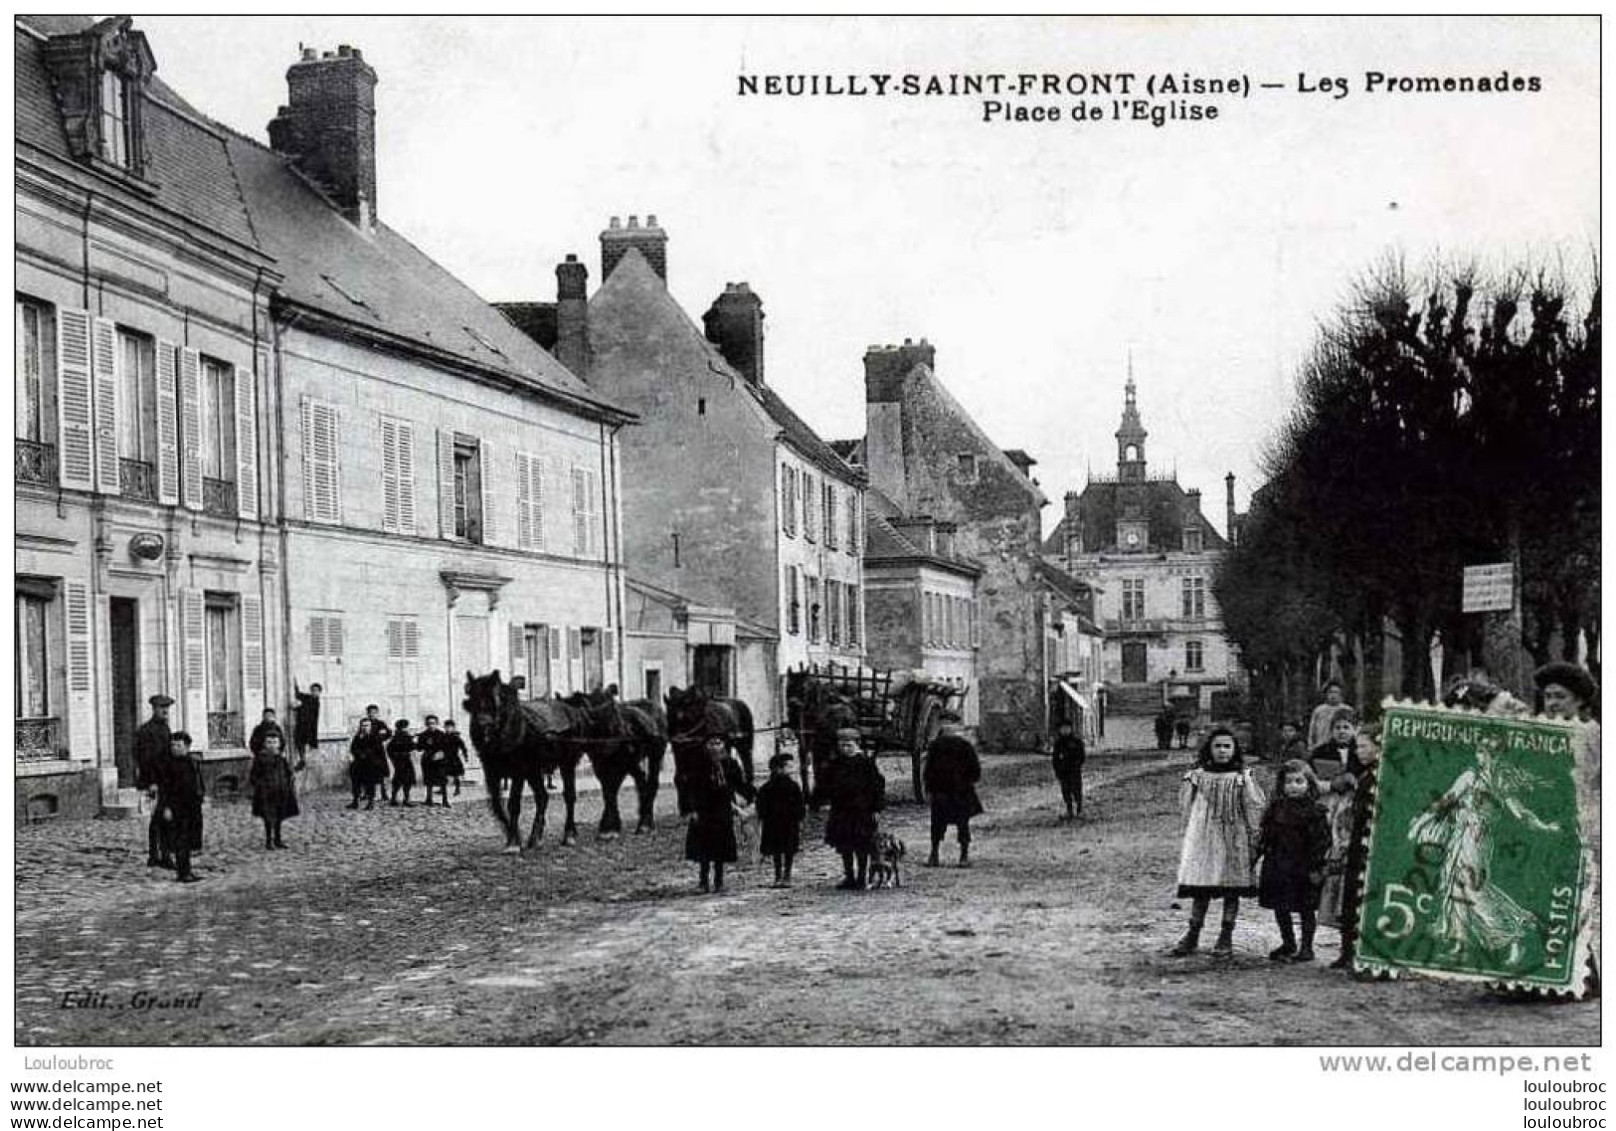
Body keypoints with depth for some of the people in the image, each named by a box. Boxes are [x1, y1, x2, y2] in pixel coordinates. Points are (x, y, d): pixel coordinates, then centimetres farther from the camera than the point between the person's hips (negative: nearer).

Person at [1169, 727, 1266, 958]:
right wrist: (1189, 836, 6)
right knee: (1200, 889, 4)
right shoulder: (1197, 777, 3)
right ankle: (1192, 936, 12)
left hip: (1233, 841, -1)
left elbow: (1255, 809, 0)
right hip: (1203, 839, 1)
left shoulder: (1242, 779, -1)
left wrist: (1253, 838, -4)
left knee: (1231, 890, 3)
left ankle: (1226, 939, 12)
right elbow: (1186, 809, 9)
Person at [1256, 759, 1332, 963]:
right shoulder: (1276, 807, 5)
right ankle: (1288, 944, 28)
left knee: (1306, 909, 6)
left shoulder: (1315, 811, -10)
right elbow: (1266, 835, 11)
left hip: (1303, 869, -5)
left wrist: (1316, 867, -15)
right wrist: (1258, 854, 6)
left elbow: (1321, 841, -11)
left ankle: (1306, 947, 16)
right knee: (1280, 907, 12)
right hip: (1278, 868, 5)